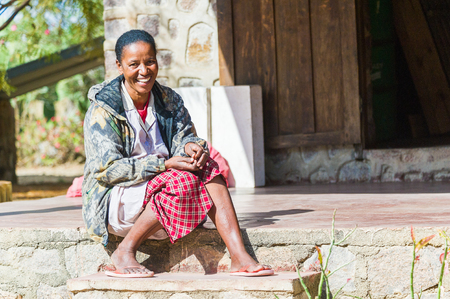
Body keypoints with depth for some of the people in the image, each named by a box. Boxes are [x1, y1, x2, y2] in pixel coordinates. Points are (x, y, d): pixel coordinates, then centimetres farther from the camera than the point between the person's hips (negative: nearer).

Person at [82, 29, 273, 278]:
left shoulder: (169, 101, 8)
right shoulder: (102, 109, -11)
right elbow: (107, 170, -18)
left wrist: (190, 145, -26)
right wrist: (165, 165, -26)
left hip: (160, 187, 6)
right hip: (115, 198, -6)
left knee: (207, 167, -21)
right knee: (183, 181, -30)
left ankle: (239, 257, -30)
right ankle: (125, 252, -21)